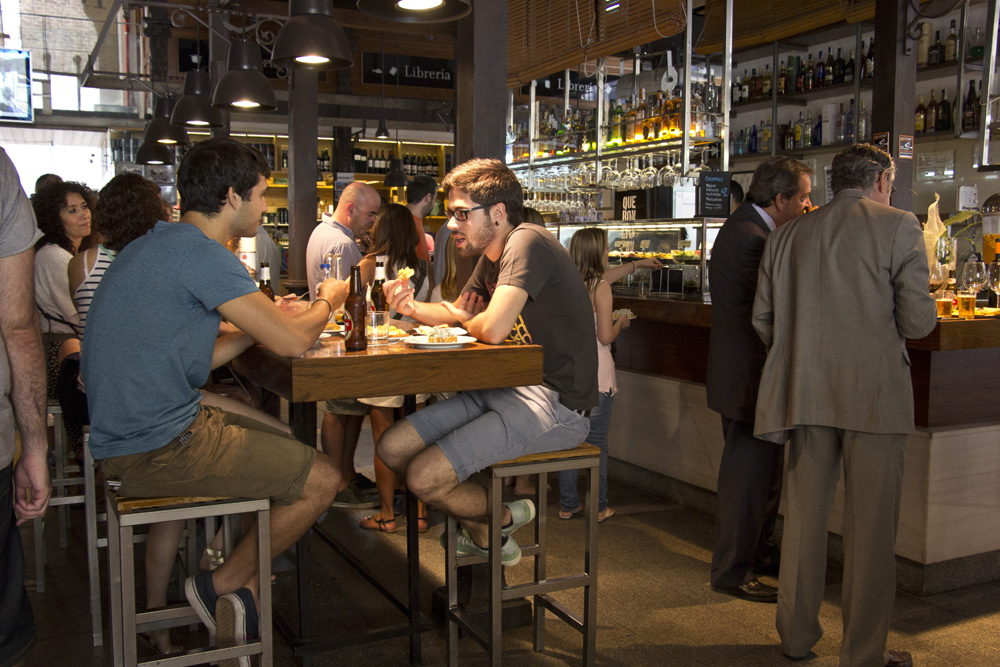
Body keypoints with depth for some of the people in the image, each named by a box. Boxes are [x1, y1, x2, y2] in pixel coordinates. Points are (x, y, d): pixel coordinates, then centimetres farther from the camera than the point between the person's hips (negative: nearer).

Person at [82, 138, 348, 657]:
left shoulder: (163, 244, 14)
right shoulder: (198, 252, -19)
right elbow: (293, 341, -19)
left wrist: (267, 317, 11)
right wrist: (327, 301, 2)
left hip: (134, 432, 11)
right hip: (155, 451, -11)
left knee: (290, 447, 22)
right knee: (320, 482, -5)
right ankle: (224, 585, 13)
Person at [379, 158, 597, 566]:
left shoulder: (527, 243, -16)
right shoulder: (490, 256, 15)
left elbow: (493, 329, -27)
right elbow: (457, 312, 27)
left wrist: (465, 321, -2)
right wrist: (413, 309, 4)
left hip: (553, 403, -10)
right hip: (504, 390, 10)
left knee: (424, 478, -19)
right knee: (393, 448, 2)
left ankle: (504, 517, 12)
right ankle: (485, 537, 17)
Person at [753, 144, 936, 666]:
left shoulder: (787, 236, 8)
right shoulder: (899, 227, -4)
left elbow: (762, 320, 9)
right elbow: (918, 321, -9)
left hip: (806, 395, 4)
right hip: (874, 395, -4)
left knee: (803, 516, 14)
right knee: (870, 525, 5)